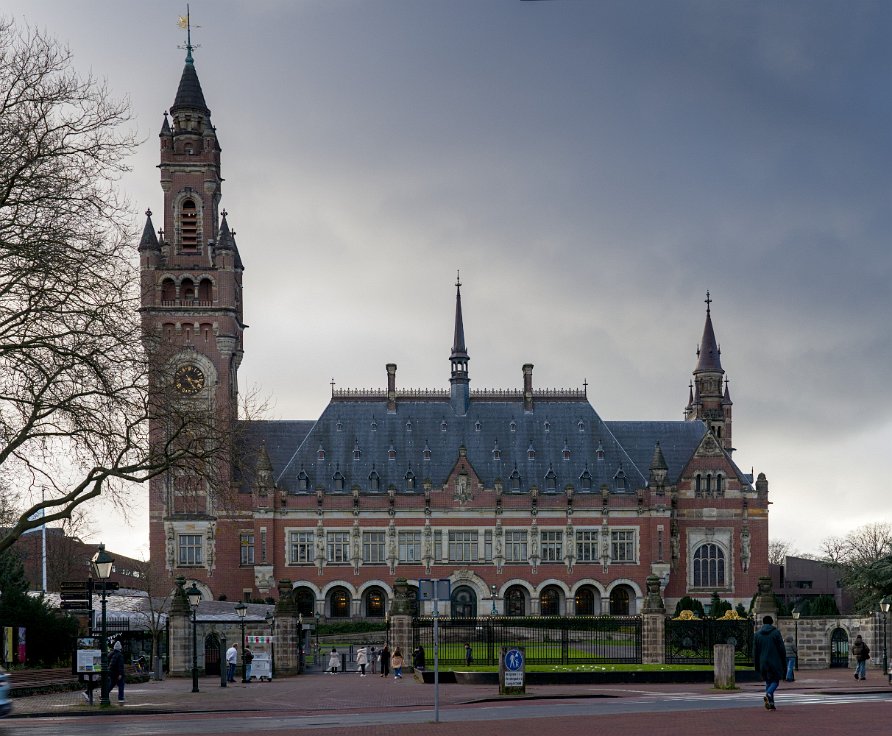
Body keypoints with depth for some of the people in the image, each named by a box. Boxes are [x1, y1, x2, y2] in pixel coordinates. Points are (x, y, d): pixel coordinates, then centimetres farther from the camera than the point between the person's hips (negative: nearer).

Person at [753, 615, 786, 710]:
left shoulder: (757, 634, 6)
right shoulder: (776, 633, -4)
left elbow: (755, 651, 7)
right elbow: (782, 649, -5)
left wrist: (756, 666, 13)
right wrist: (784, 663, 3)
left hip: (763, 663, 3)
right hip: (775, 663, -3)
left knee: (768, 682, 13)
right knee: (775, 681, 6)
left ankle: (771, 704, 5)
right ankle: (768, 694, -24)